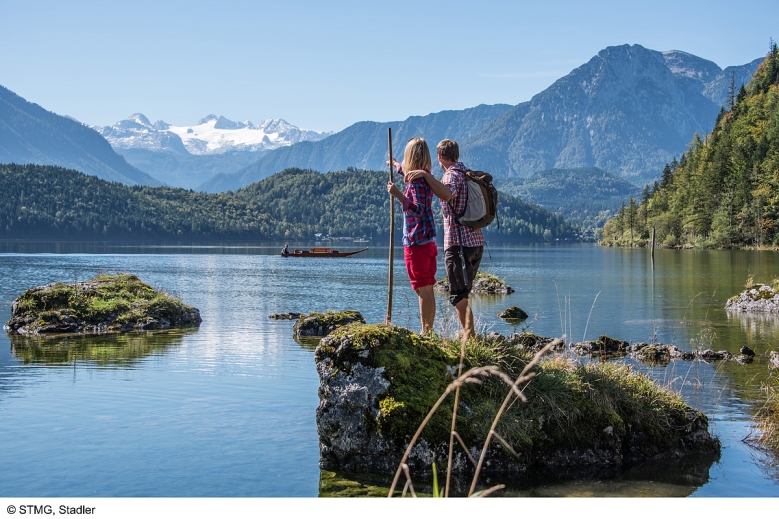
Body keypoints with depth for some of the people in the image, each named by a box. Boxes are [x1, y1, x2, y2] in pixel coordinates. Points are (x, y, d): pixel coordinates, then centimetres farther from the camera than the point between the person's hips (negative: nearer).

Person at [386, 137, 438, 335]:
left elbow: (418, 210, -24)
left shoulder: (417, 180, -15)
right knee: (428, 289, 12)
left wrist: (398, 194, -29)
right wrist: (396, 165, 55)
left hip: (416, 243, -9)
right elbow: (407, 173, 37)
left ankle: (425, 332, -5)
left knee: (423, 290, -7)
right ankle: (429, 331, 18)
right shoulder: (425, 177, 13)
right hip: (428, 242, 9)